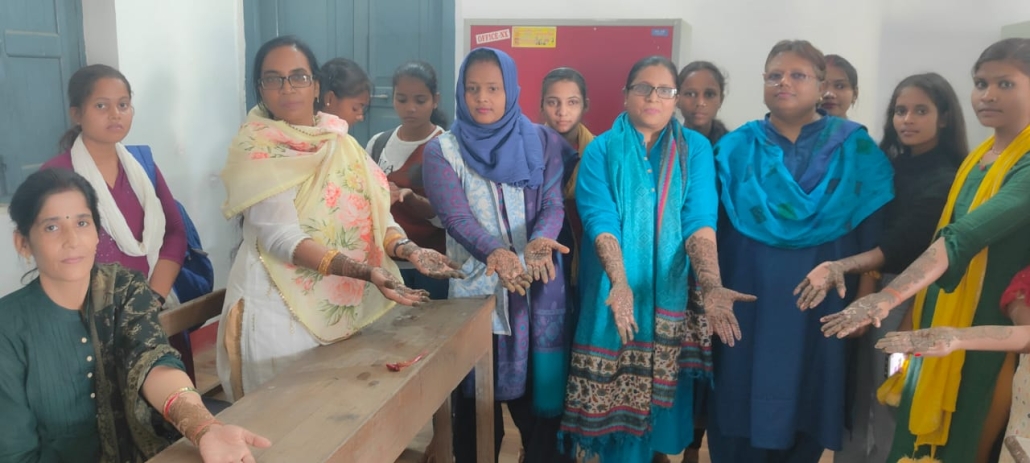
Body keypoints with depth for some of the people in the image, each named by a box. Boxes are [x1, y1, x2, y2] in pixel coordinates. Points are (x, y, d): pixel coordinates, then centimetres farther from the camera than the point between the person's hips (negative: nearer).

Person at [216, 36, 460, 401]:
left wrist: (410, 251, -18)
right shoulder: (256, 150, -10)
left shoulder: (341, 144, 7)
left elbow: (372, 215, 2)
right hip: (280, 308, -5)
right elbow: (281, 237, -22)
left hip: (341, 304, 5)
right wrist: (363, 271, -33)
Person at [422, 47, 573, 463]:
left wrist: (541, 240, -28)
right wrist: (495, 252, -32)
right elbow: (454, 217, -12)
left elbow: (553, 203, -5)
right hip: (476, 288, -1)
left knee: (540, 393, 7)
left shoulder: (543, 142, 5)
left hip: (539, 288, 1)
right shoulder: (443, 151, 1)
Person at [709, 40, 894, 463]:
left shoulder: (854, 148, 2)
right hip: (747, 297, 1)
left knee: (805, 403, 7)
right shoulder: (735, 147, 5)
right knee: (742, 399, 4)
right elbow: (712, 226, 4)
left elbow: (871, 232, -1)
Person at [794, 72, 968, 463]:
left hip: (906, 297, -6)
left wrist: (843, 266, -32)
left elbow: (901, 246, -20)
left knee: (887, 401, 3)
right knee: (853, 394, 13)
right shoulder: (890, 166, 11)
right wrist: (847, 273, -6)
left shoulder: (949, 180, -10)